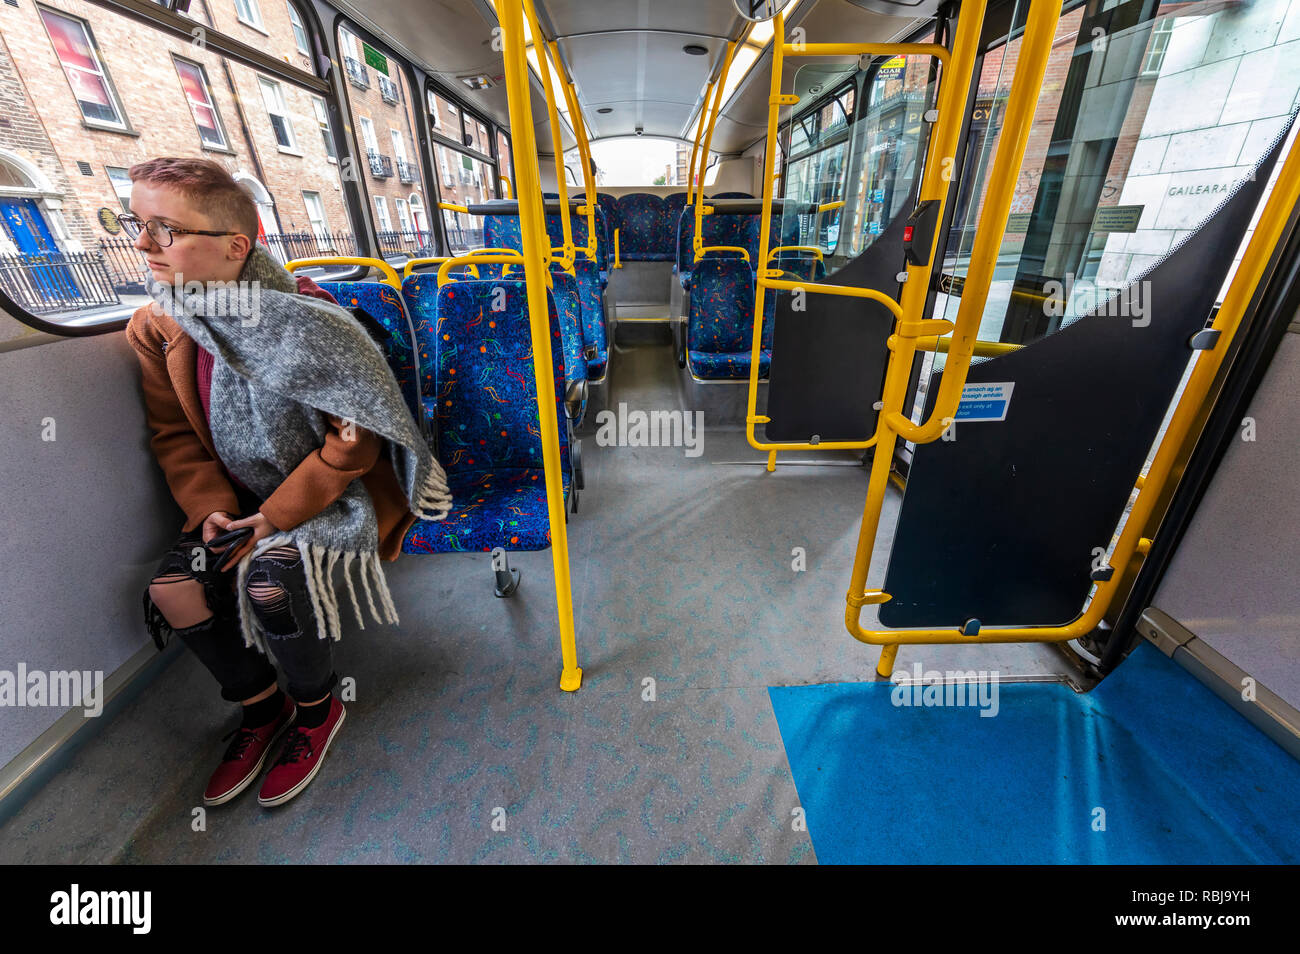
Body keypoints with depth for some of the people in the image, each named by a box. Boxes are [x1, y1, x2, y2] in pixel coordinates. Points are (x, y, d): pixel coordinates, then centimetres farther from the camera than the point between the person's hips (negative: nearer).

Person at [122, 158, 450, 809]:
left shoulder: (304, 322, -18)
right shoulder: (154, 327, 2)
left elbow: (354, 441, -18)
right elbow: (174, 435, 10)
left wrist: (277, 516, -18)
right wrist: (212, 509, -6)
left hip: (330, 492, -6)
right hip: (243, 498, 7)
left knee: (269, 575, -28)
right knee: (170, 587, -12)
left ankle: (317, 708, 3)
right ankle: (261, 707, 14)